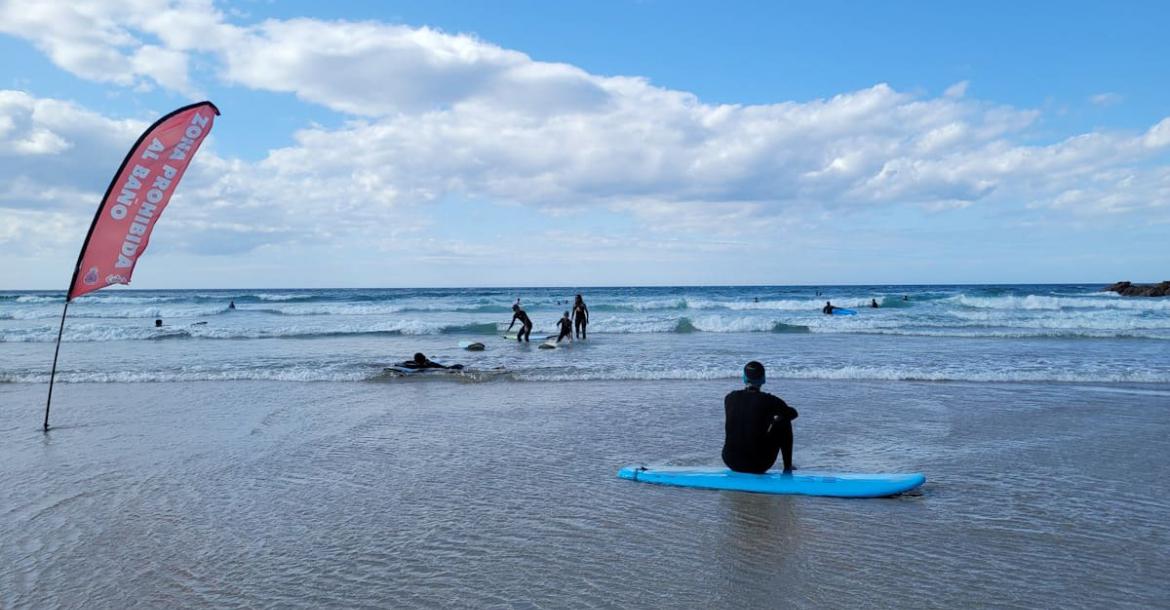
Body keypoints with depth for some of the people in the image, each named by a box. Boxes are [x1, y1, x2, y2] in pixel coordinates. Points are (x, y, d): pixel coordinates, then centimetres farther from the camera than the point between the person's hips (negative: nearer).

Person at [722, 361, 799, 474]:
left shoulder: (730, 398, 0)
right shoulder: (768, 400, -8)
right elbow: (793, 413, 10)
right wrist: (778, 418, 30)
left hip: (730, 462, 4)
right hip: (759, 466, -3)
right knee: (784, 422, 16)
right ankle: (787, 468, 22)